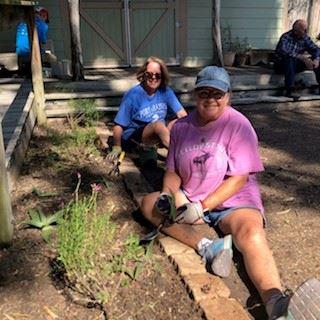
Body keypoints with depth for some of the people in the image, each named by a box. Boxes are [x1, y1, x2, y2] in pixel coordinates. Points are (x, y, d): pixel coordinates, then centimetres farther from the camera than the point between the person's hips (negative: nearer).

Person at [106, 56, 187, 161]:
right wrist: (117, 148, -6)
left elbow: (182, 114, -6)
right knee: (159, 125, -33)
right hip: (133, 138, -5)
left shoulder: (165, 91, -3)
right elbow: (119, 125, -12)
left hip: (158, 135, 5)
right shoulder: (133, 95, -15)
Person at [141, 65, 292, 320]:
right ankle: (207, 247, -30)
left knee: (251, 234, -34)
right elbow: (172, 171, 7)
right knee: (149, 204, -15)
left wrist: (202, 206, -23)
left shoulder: (238, 124, -11)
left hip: (233, 201, -5)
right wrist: (169, 195, -15)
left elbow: (239, 178, -15)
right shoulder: (182, 127, 2)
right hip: (190, 200, 5)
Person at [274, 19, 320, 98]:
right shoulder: (286, 37, -21)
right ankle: (289, 90, -39)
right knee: (290, 59, -38)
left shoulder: (305, 37, -2)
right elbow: (284, 51, -40)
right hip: (281, 64, -6)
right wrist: (302, 57, -44)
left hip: (295, 64, 6)